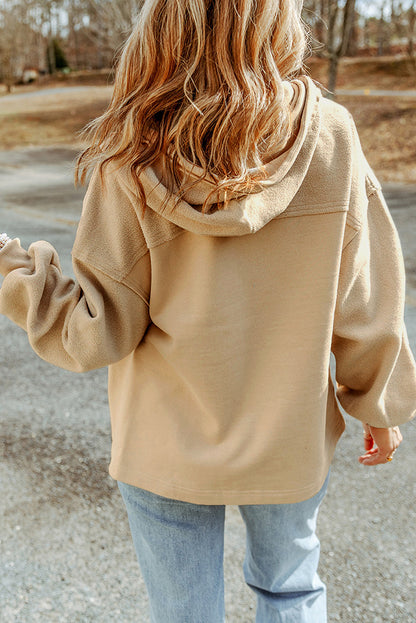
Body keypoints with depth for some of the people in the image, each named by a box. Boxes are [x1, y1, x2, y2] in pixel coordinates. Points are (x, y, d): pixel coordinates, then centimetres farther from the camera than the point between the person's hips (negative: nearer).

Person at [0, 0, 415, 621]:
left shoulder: (134, 159, -19)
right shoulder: (329, 139, -16)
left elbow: (99, 331, -15)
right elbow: (364, 307, -9)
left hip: (168, 449, -1)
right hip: (292, 441, 1)